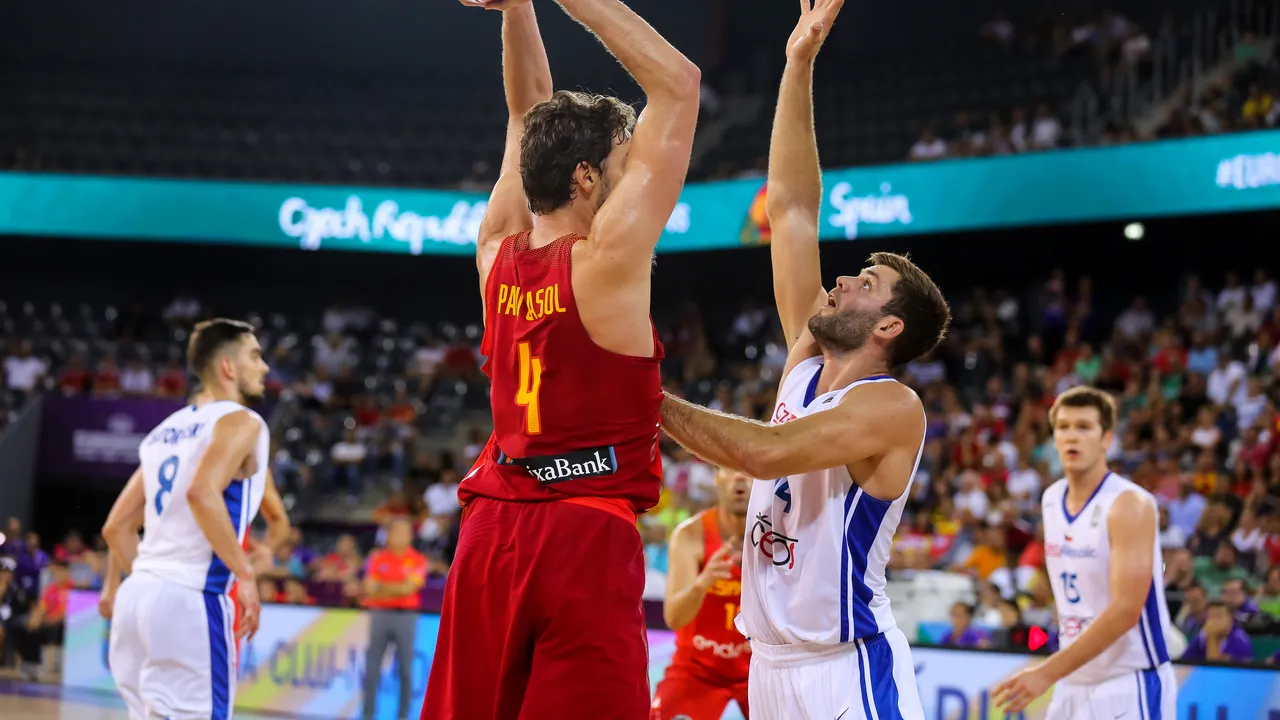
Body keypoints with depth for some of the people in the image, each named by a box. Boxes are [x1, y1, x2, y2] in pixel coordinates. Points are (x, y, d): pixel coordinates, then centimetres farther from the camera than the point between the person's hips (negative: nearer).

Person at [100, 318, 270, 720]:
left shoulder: (165, 431, 21)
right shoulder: (240, 422, -4)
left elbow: (116, 528, 22)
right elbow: (202, 492, -24)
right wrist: (245, 574, -19)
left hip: (136, 595, 8)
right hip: (190, 600, -8)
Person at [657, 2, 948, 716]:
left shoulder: (892, 406, -12)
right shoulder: (807, 362, 9)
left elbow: (765, 451, -27)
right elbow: (792, 205, 7)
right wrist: (799, 64, 3)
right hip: (774, 663, 8)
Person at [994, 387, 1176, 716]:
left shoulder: (1130, 505, -16)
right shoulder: (1051, 500, 8)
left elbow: (1126, 610, -24)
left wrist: (1047, 673, -27)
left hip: (1131, 688, -8)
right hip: (1074, 686, 8)